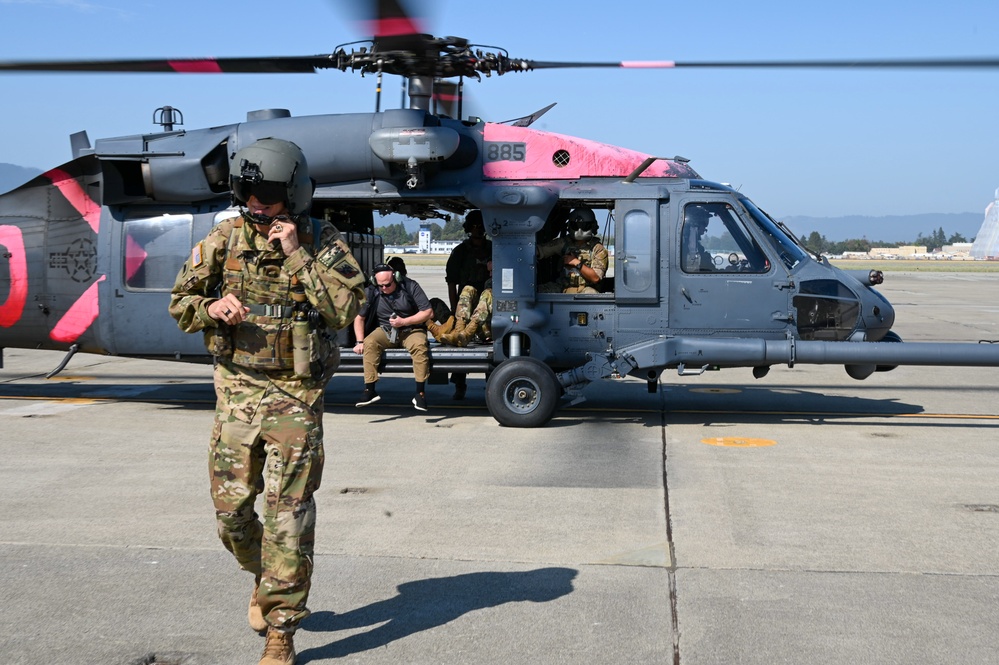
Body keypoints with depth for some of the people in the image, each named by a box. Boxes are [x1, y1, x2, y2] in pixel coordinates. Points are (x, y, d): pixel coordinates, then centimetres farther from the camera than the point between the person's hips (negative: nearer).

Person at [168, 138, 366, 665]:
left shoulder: (322, 243, -5)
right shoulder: (225, 239, 2)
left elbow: (345, 310, -18)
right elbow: (180, 301, 9)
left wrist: (298, 255, -20)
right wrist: (211, 308, -13)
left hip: (295, 397, -3)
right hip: (236, 389, 3)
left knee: (289, 516, -3)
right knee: (231, 507, 6)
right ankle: (264, 578, 37)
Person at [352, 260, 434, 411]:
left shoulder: (410, 287, -6)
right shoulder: (372, 292, 0)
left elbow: (428, 312, -7)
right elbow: (359, 318, 7)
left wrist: (403, 322, -15)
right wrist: (359, 341, -6)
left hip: (411, 330, -2)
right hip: (385, 331, 2)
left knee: (420, 345, -34)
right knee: (369, 342, -29)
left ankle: (420, 393, -28)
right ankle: (370, 390, -29)